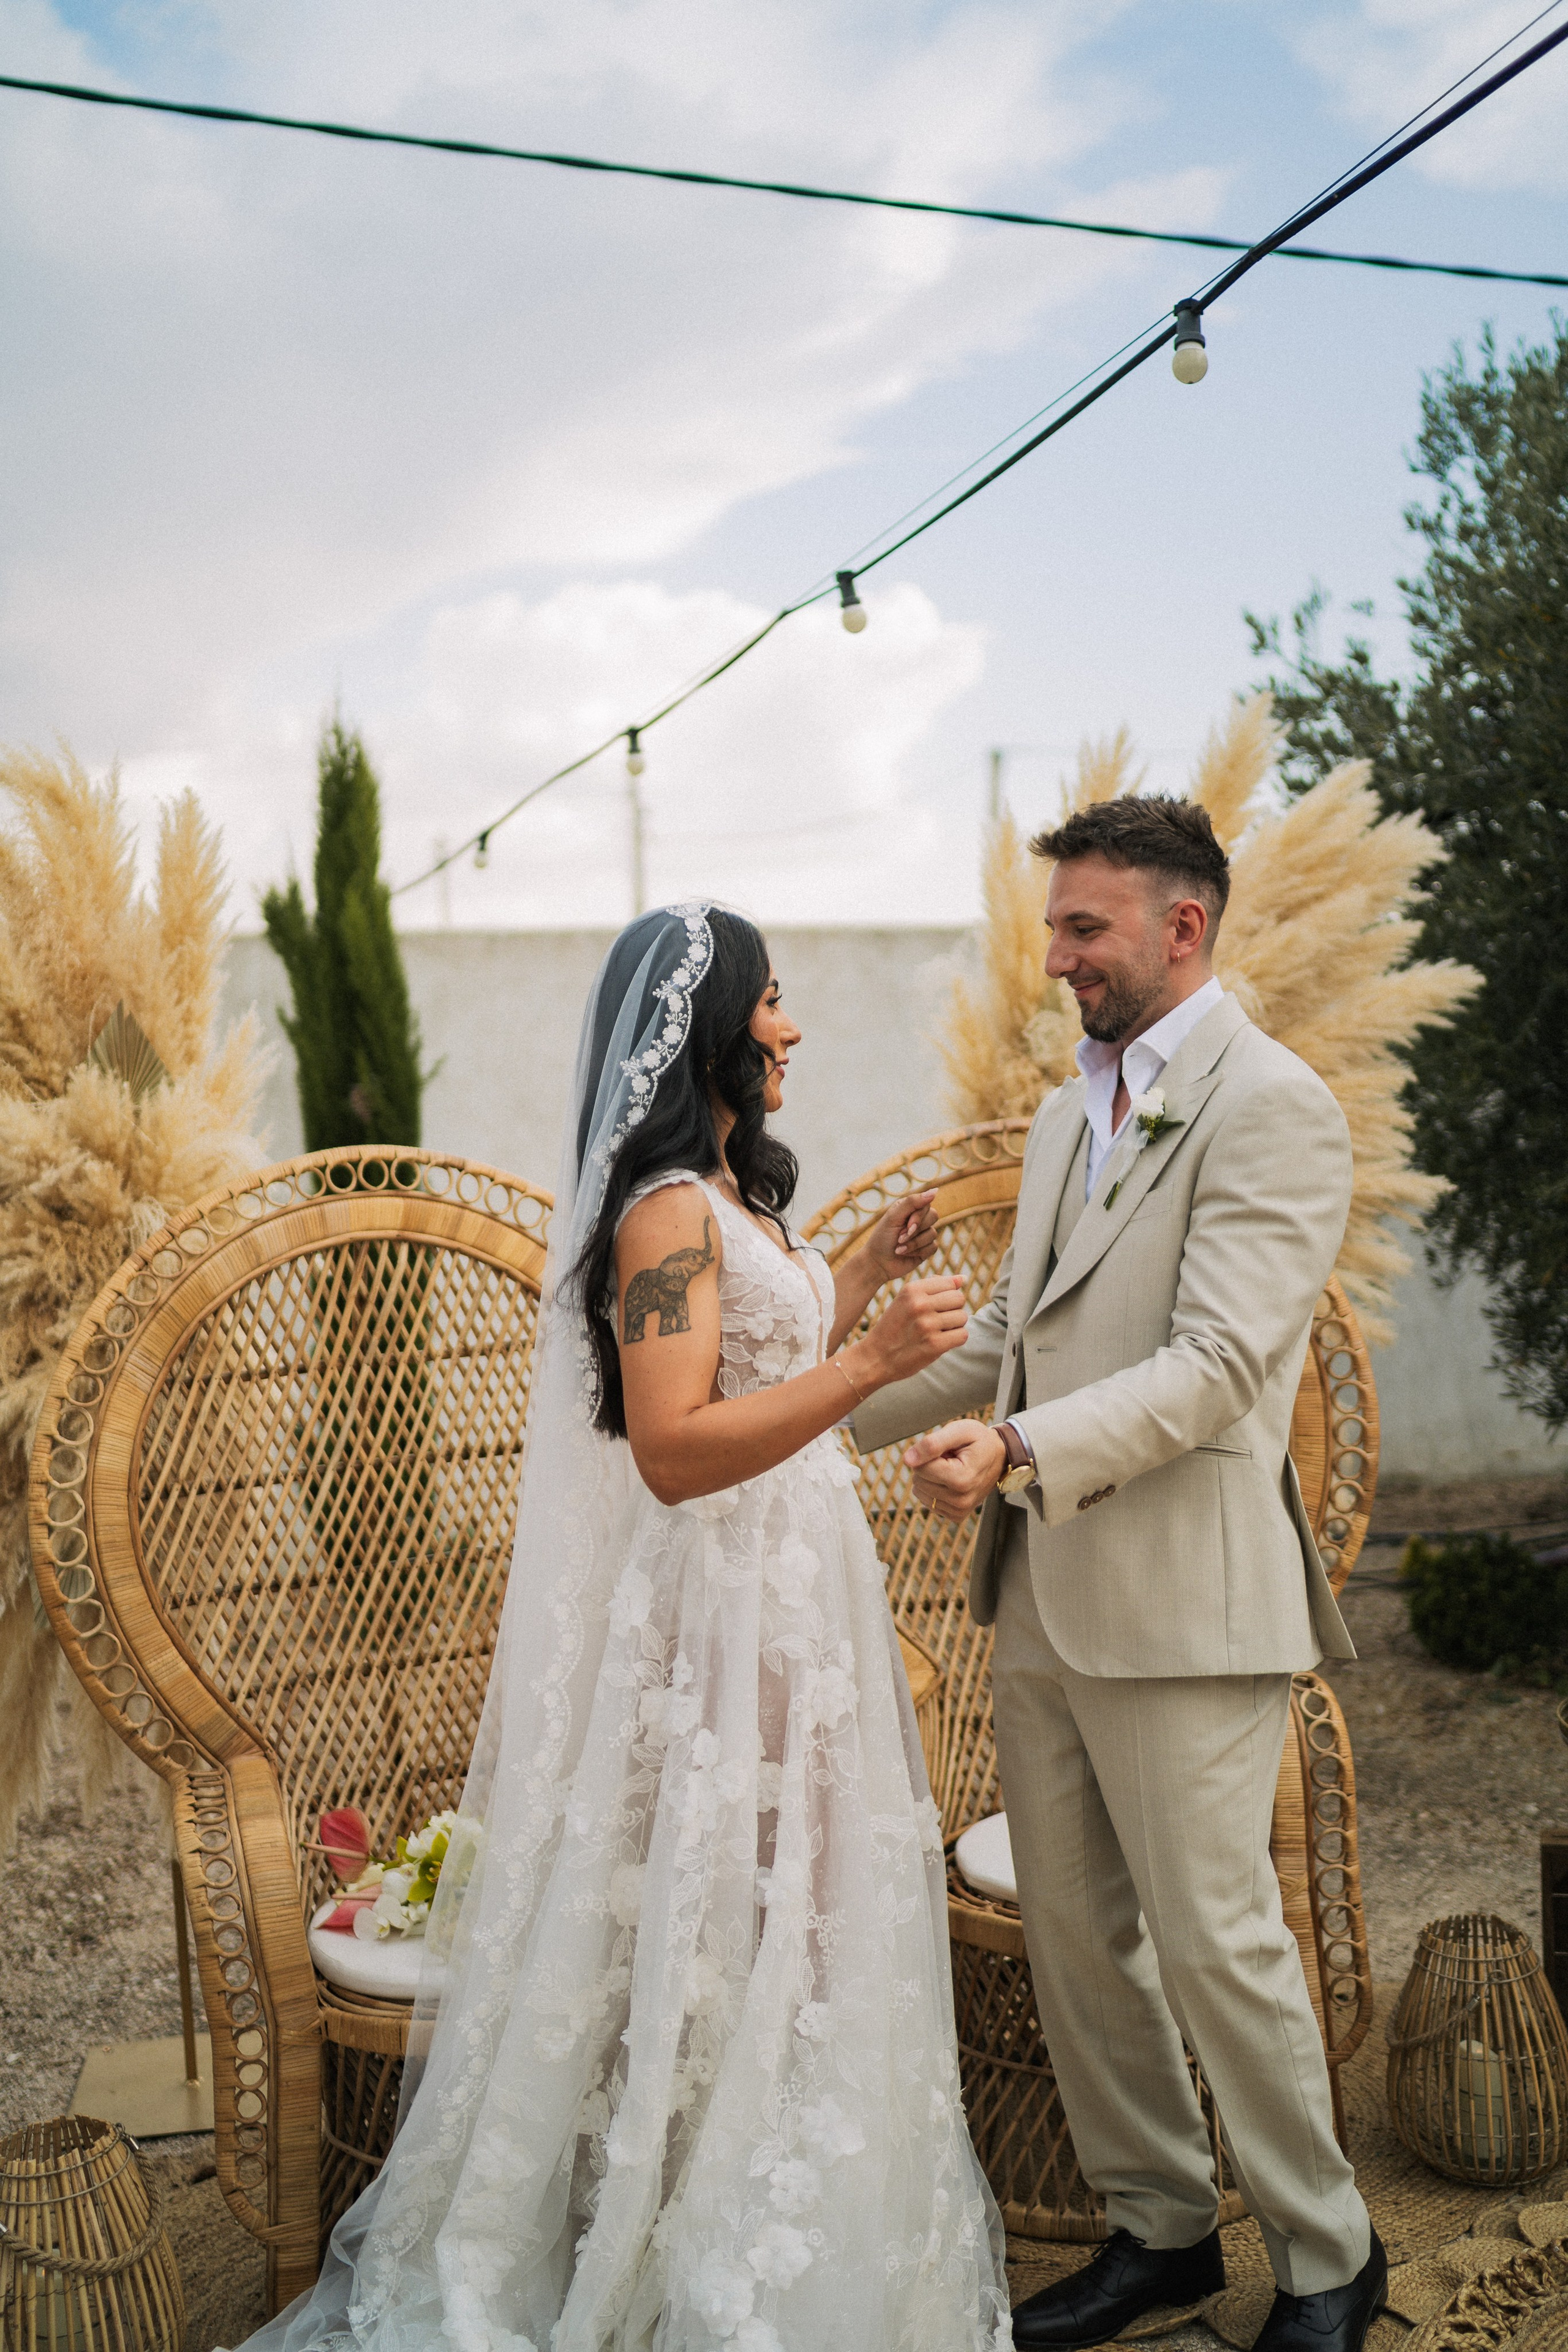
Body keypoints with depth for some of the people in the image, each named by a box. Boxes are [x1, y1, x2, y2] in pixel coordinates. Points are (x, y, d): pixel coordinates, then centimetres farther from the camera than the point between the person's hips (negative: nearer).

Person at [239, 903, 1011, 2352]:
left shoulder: (736, 1197, 12)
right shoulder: (666, 1210, -19)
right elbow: (674, 1449, -26)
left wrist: (868, 1275, 18)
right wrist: (872, 1364, -32)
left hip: (793, 1595, 10)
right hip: (720, 1613, -10)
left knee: (791, 1914, 18)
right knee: (727, 1925, 2)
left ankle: (794, 2226, 34)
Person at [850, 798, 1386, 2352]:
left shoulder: (1271, 1106, -11)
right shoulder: (1067, 1116, 15)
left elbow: (1219, 1363, -20)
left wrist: (1025, 1447, -31)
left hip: (1181, 1598, -8)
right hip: (1042, 1597, 8)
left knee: (1215, 1940, 2)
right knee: (1073, 1933, 15)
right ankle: (1159, 2227, 33)